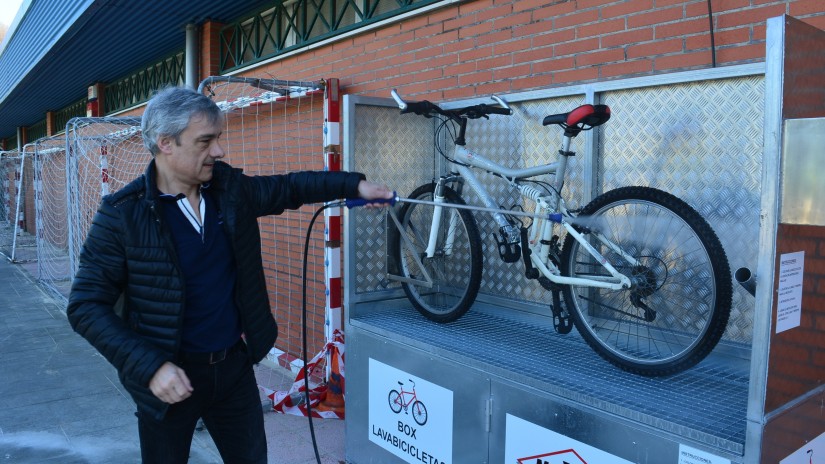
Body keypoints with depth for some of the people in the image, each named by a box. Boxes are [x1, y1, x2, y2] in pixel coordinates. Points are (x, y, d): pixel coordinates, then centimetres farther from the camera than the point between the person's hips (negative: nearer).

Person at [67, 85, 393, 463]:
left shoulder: (230, 187, -3)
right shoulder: (123, 214, -16)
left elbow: (288, 187, 13)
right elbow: (87, 306, -14)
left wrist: (354, 184, 3)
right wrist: (150, 367, -23)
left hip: (234, 364, 5)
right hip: (171, 376, -4)